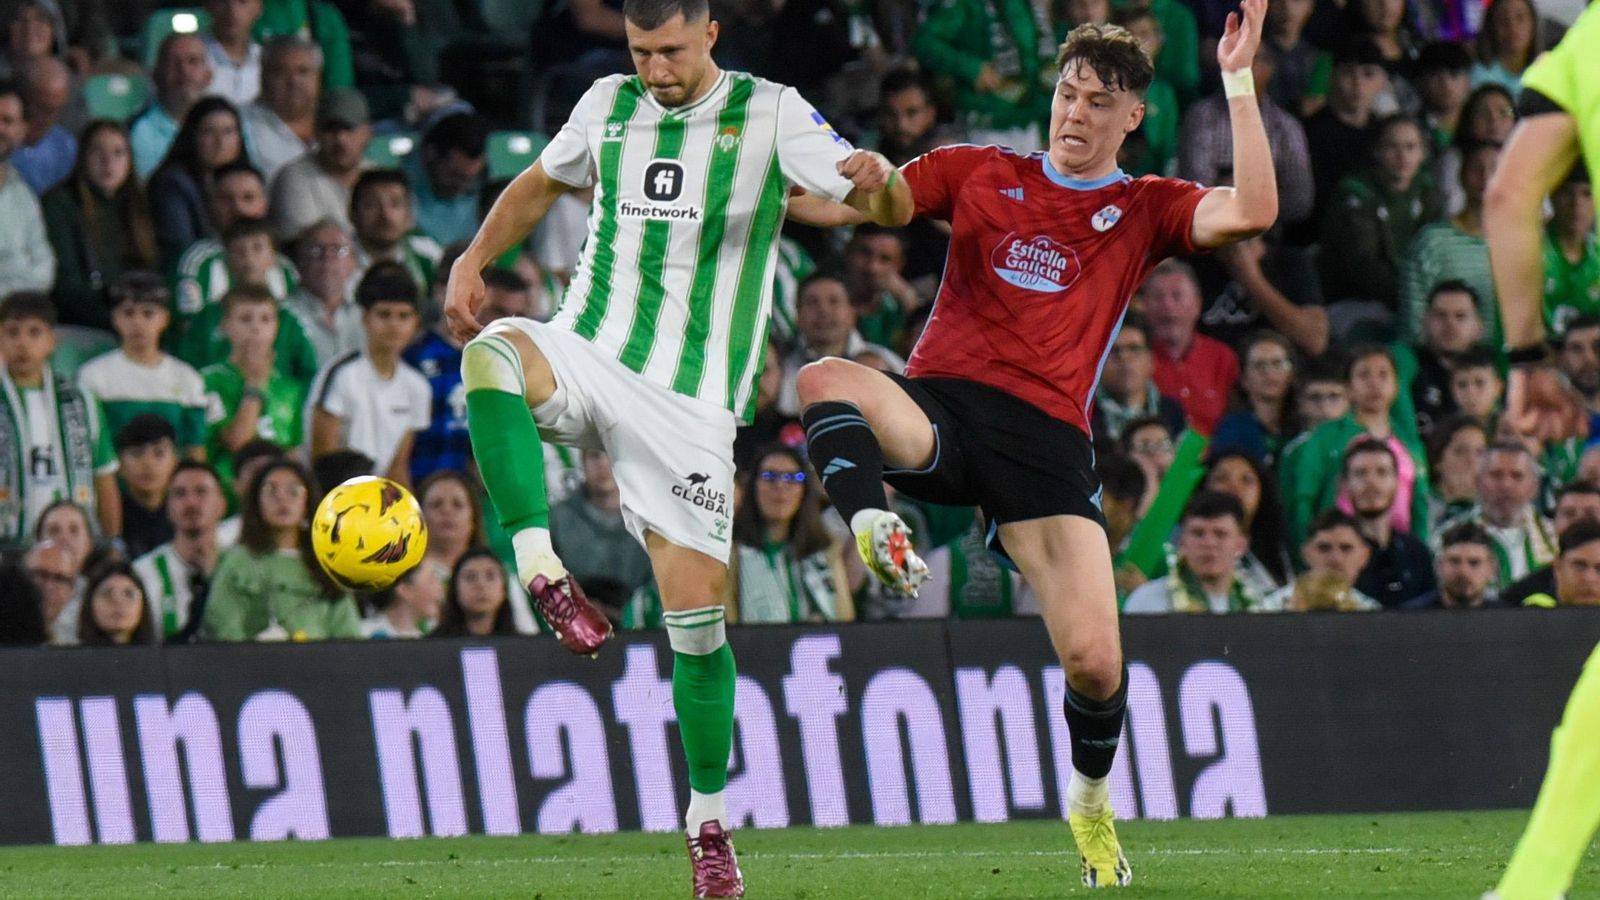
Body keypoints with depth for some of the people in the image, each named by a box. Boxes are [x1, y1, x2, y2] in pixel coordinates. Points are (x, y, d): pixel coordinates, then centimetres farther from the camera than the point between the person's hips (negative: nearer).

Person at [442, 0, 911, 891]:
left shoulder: (771, 115, -2)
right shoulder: (609, 106, 9)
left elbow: (894, 208, -10)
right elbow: (541, 183, 29)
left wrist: (878, 178, -34)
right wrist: (473, 259, 15)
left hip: (691, 400, -2)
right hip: (589, 353, 2)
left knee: (697, 618, -4)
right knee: (494, 350, -34)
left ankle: (709, 821, 13)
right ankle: (545, 575, -34)